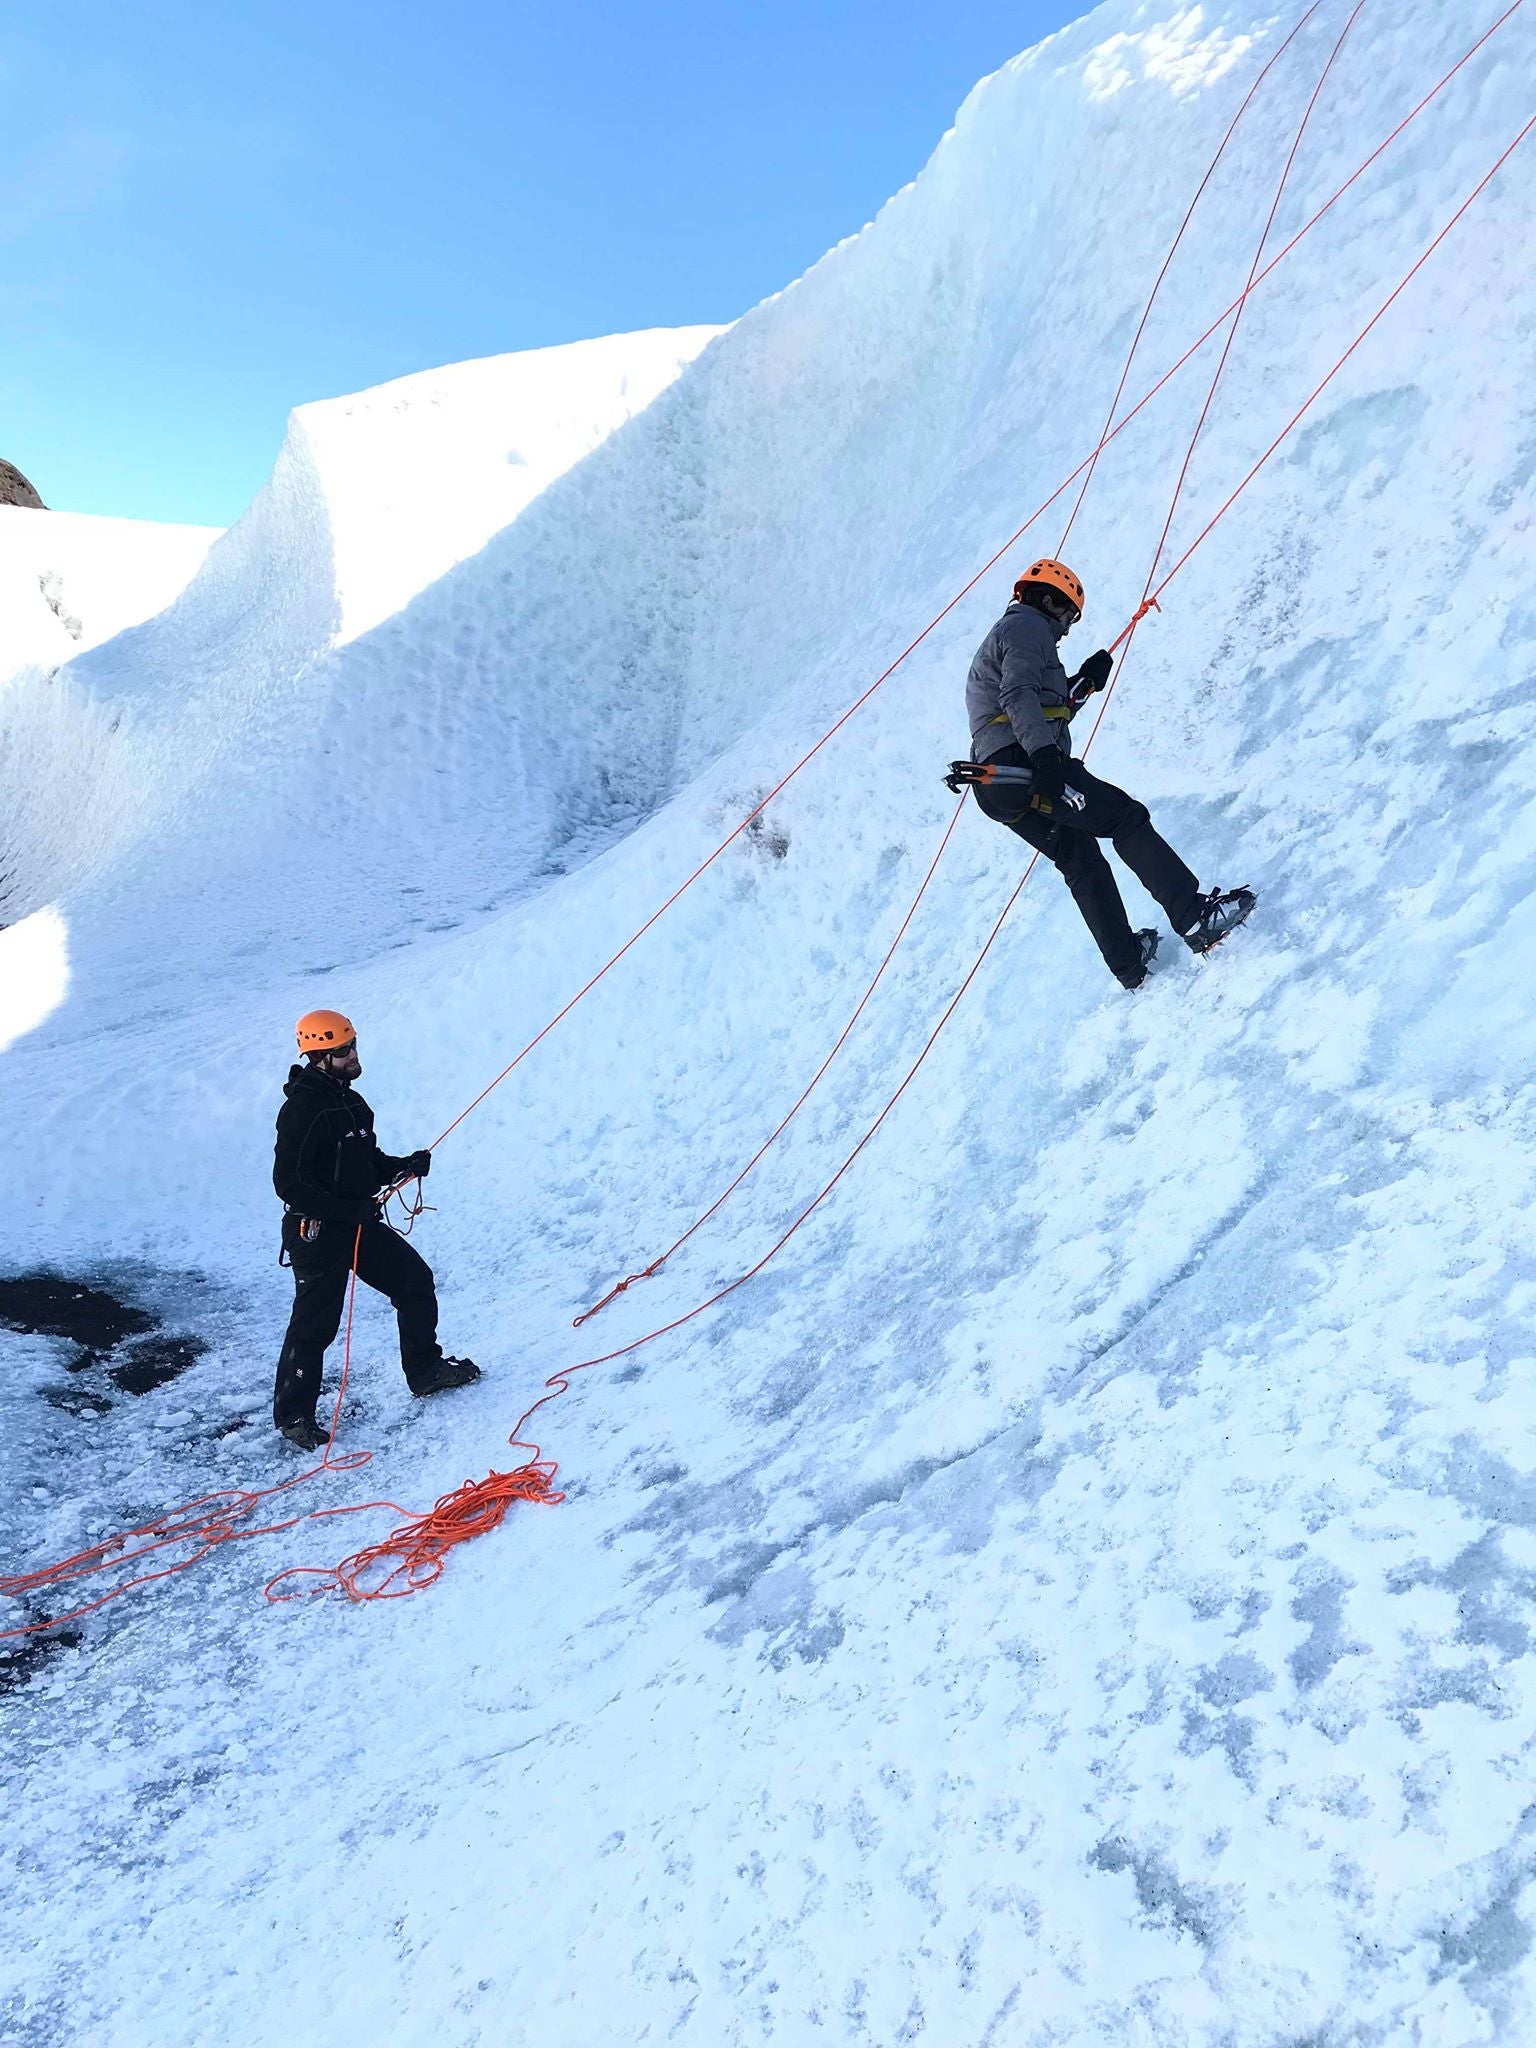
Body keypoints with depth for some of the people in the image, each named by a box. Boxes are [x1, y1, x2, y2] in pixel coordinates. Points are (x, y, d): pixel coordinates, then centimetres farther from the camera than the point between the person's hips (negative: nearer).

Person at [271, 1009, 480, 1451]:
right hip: (317, 1232, -9)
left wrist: (403, 1166, 0)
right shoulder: (301, 1109, -20)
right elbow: (289, 1183, -23)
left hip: (359, 1221, 9)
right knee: (315, 1325, 1)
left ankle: (426, 1370, 30)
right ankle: (293, 1415, 19)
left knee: (416, 1281, 14)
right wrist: (348, 1209, -25)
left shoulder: (348, 1099, 9)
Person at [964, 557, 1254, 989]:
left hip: (1000, 786, 10)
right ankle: (1195, 918, -17)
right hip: (1023, 765, -10)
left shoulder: (1008, 631, 33)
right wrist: (1044, 755, -30)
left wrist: (1083, 684, 21)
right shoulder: (1027, 627, 2)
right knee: (1125, 816, -10)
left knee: (1082, 861, 15)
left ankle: (1129, 964, 17)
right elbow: (1018, 696, -18)